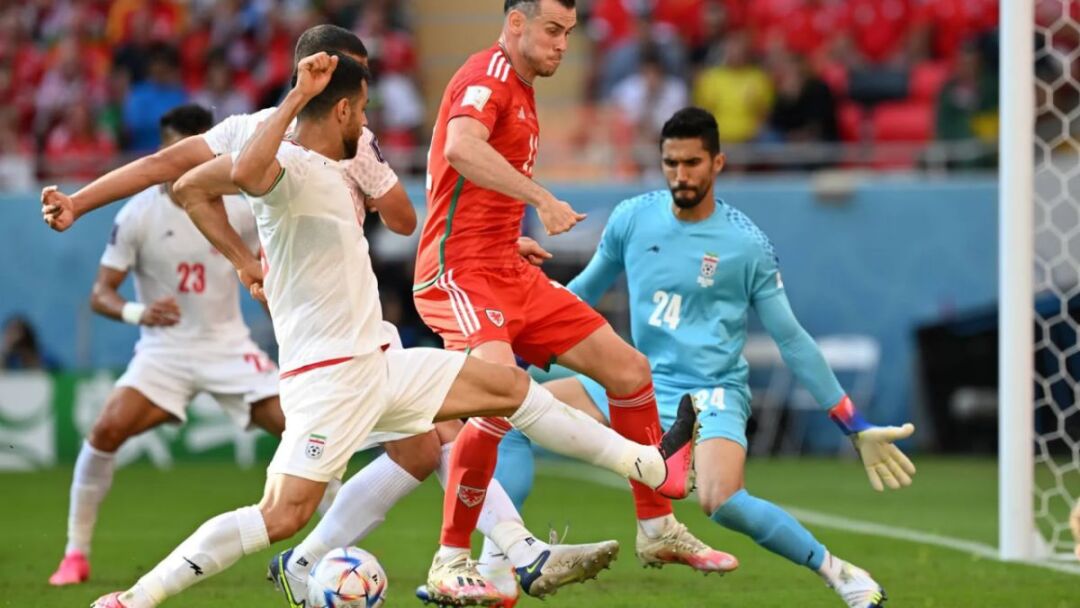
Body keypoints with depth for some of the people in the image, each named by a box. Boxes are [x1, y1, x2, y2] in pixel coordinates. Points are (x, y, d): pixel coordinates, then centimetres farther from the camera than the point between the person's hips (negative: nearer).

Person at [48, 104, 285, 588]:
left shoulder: (238, 207, -4)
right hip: (165, 349, -1)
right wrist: (137, 312, -30)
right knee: (107, 429, -21)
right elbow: (100, 294, -9)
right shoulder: (137, 215, -11)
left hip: (228, 344, 2)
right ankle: (76, 553, -7)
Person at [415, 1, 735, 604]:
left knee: (629, 368, 10)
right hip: (460, 272, -10)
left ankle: (658, 530, 23)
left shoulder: (523, 92, 18)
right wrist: (543, 198, -36)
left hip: (509, 271, 10)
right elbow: (460, 148, -34)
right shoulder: (487, 75, -12)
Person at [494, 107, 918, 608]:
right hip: (642, 389, 5)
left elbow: (792, 341, -1)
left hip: (713, 394, -5)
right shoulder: (632, 218, 0)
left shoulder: (746, 244, -8)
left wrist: (857, 429, -2)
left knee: (722, 503, -33)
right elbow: (582, 294, 17)